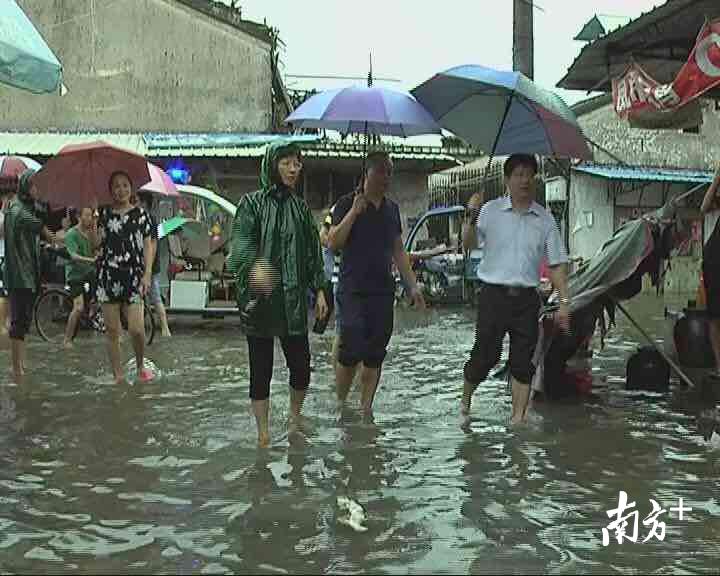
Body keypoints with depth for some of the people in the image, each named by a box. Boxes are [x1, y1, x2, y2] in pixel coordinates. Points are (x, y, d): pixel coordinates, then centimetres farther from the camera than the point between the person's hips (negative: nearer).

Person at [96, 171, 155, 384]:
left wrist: (147, 273, -3)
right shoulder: (105, 214, 10)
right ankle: (118, 375, 12)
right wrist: (94, 229, -11)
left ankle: (141, 365, 16)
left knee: (136, 329, -10)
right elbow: (96, 245, 6)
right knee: (112, 330, 3)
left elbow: (148, 246, 5)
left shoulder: (140, 214, 6)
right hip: (108, 275, 2)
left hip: (133, 275, -2)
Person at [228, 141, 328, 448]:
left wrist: (319, 290, 8)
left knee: (301, 365, 2)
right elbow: (241, 240, -15)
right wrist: (254, 265, -36)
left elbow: (313, 251, 17)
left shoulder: (301, 207, 14)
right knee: (261, 368, 3)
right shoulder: (252, 203, -1)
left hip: (293, 299, 4)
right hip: (258, 297, -3)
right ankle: (263, 433, 16)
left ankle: (294, 417, 29)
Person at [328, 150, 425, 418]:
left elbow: (398, 251, 19)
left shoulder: (392, 208, 15)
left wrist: (413, 285, 14)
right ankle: (340, 404, 10)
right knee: (351, 351, -9)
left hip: (383, 291, 5)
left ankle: (366, 409, 14)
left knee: (375, 356, 5)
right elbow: (333, 243, -12)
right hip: (353, 290, -5)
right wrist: (354, 212, -18)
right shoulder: (347, 204, -1)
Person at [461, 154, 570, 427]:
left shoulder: (545, 218, 7)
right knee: (485, 354, -2)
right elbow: (469, 244, -6)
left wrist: (564, 302, 2)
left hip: (527, 297, 3)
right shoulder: (491, 210, 1)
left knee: (523, 361, 4)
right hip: (494, 294, -3)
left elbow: (556, 263, 8)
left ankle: (517, 419, 14)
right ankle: (465, 400, 24)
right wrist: (471, 218, -23)